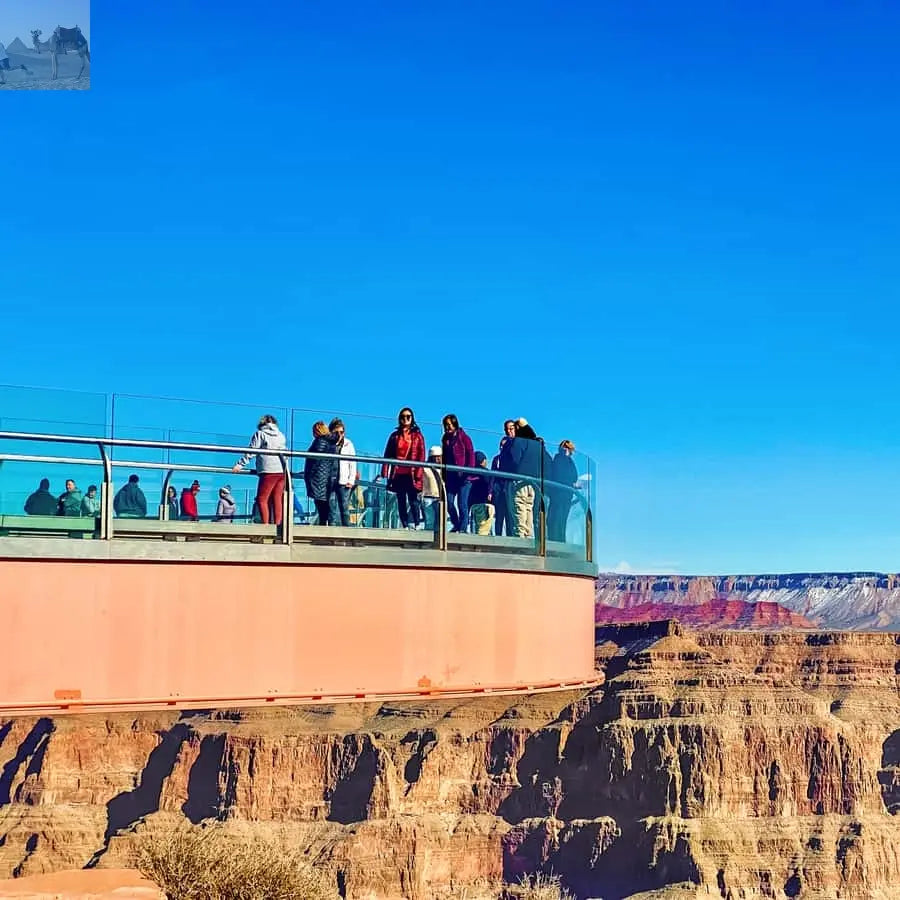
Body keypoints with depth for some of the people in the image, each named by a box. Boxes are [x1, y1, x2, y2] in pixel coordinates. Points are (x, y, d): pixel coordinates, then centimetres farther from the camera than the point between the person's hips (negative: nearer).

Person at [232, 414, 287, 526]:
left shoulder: (260, 434, 4)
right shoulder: (281, 435, 19)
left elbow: (251, 452, -2)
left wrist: (239, 465, 0)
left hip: (269, 471, -6)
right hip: (283, 471, 6)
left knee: (261, 499, -3)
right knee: (277, 499, 6)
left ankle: (265, 525, -12)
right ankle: (277, 524, 0)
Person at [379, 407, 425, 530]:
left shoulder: (417, 436, 7)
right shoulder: (395, 436, 14)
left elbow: (421, 456, 1)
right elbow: (388, 455, 11)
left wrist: (418, 474, -10)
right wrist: (384, 473, 1)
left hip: (411, 474, -3)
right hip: (398, 474, 3)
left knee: (413, 500, -12)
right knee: (401, 501, 3)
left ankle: (414, 525, -11)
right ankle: (405, 526, 5)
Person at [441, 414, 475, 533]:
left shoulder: (464, 438, 0)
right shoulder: (445, 439, 16)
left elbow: (471, 455, -5)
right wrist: (443, 475, 13)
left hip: (463, 477, -5)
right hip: (450, 477, 5)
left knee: (462, 504, -8)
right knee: (449, 503, 1)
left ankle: (463, 528, -2)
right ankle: (456, 525, 16)